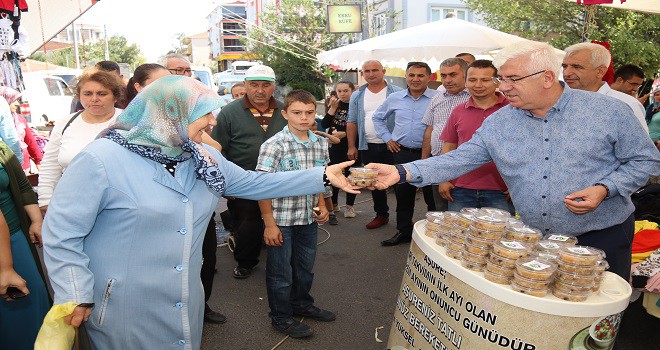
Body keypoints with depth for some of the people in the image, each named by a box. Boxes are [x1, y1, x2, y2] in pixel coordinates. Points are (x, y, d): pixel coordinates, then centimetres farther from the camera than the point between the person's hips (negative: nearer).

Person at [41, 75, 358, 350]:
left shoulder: (205, 160, 4)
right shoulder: (101, 160, -18)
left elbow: (255, 183, 8)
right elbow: (61, 234, -14)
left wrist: (322, 176, 5)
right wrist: (75, 298, -16)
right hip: (124, 314, -6)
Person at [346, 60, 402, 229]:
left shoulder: (397, 93, -1)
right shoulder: (357, 96, 10)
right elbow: (352, 122, 11)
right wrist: (351, 146, 5)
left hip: (392, 146, -3)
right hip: (368, 147, 4)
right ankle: (381, 214, 25)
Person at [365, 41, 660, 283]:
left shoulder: (608, 111, -8)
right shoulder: (497, 123, -2)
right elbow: (457, 161, -6)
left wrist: (604, 189, -19)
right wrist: (402, 172, -19)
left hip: (601, 239, -2)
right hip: (534, 240, 2)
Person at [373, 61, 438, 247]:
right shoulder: (395, 98, 9)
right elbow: (378, 117, 23)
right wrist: (387, 138, 13)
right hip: (402, 153, 4)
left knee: (432, 195, 2)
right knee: (403, 194, 11)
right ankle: (404, 231, 25)